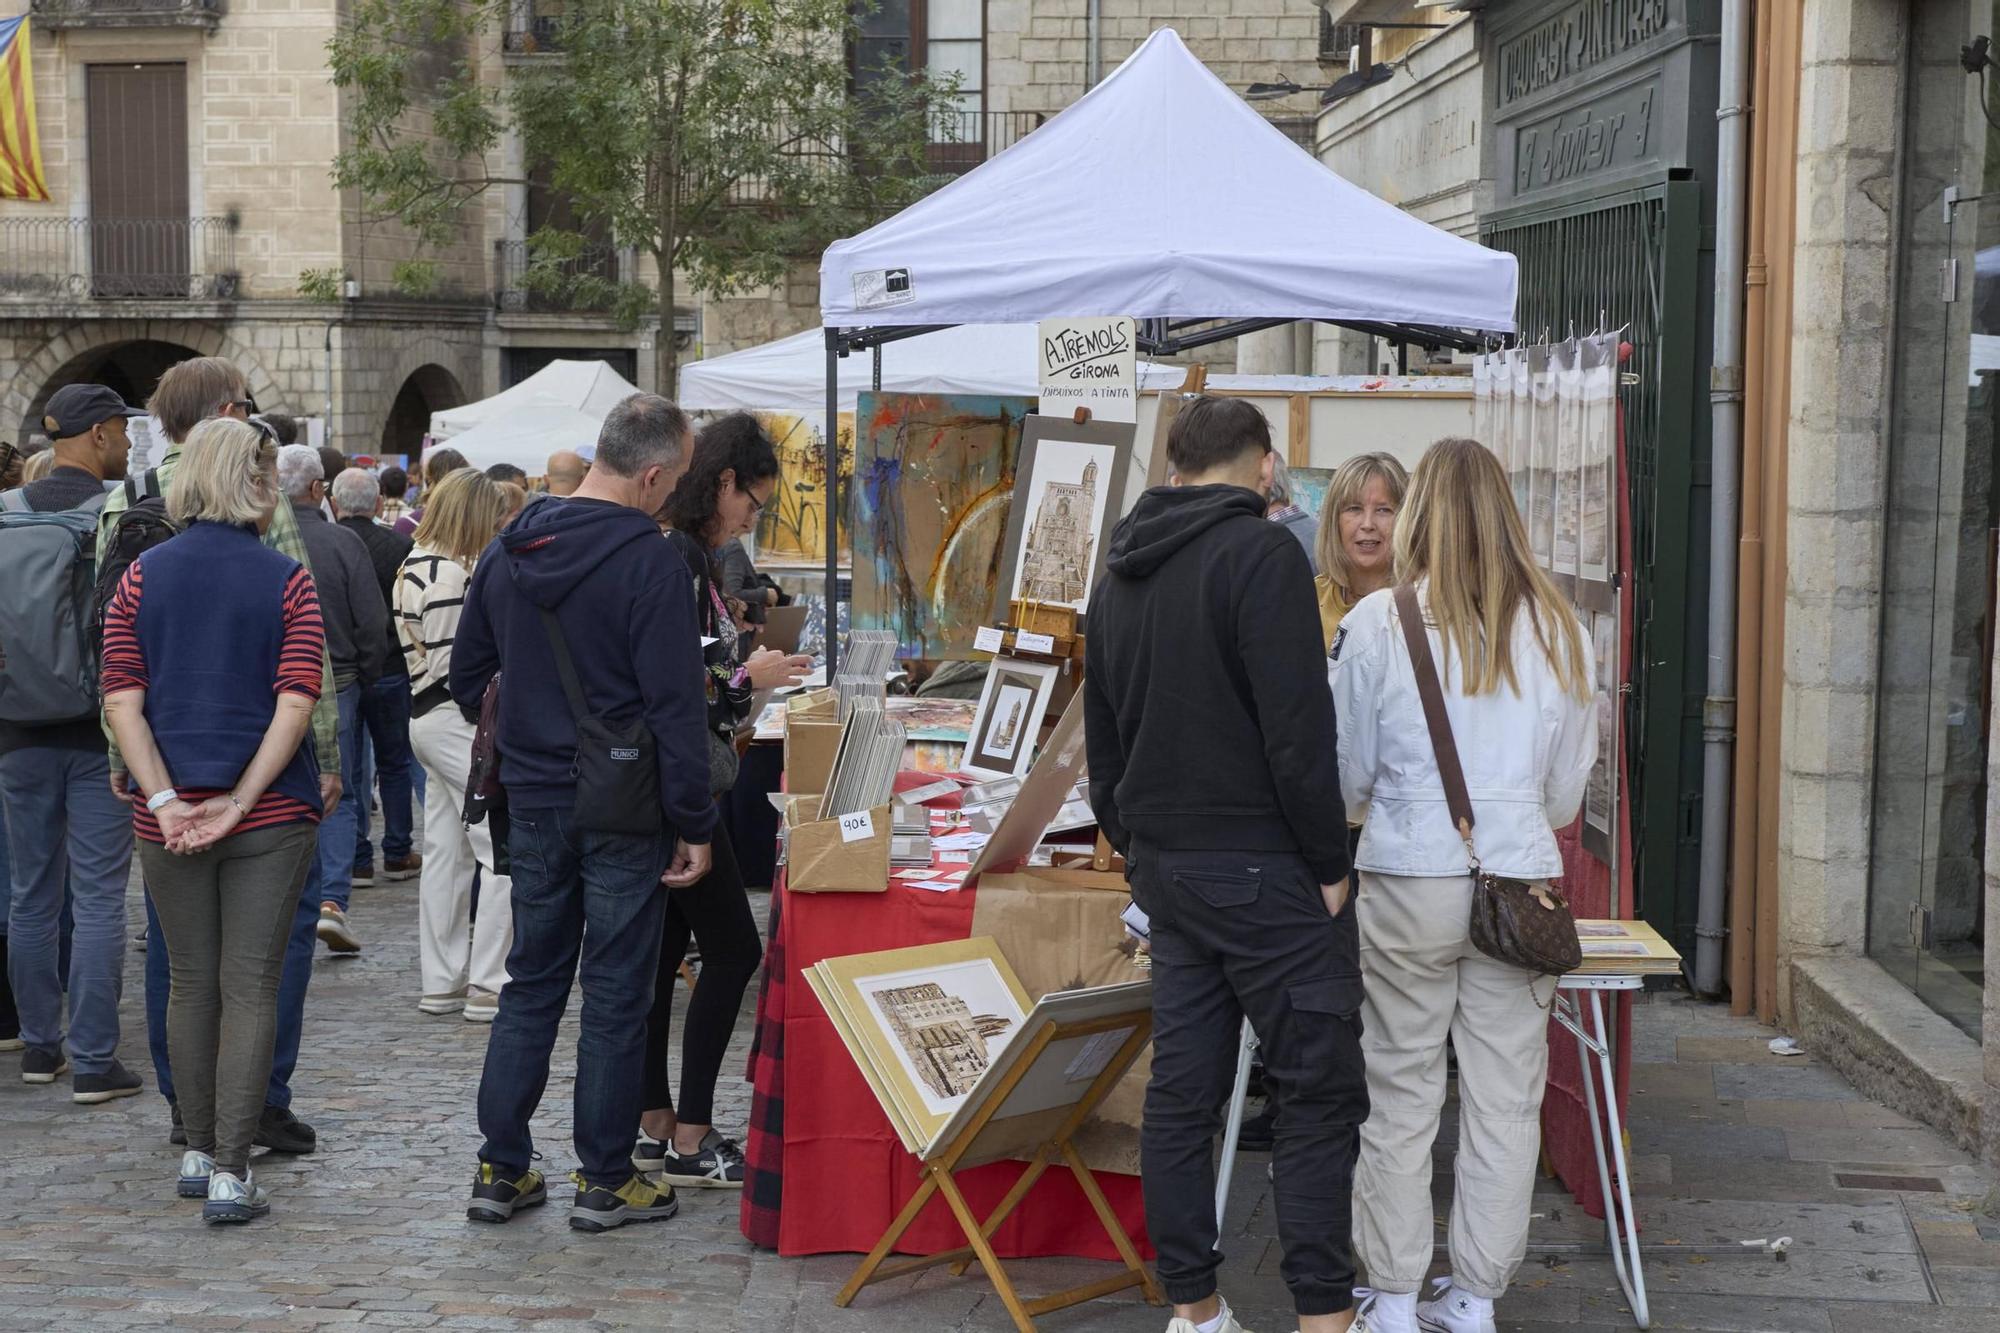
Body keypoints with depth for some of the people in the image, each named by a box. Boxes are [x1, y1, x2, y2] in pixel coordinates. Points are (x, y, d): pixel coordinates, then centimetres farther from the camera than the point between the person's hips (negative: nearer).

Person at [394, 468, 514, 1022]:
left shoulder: (414, 565, 14)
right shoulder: (451, 574, -18)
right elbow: (453, 664, -20)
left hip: (428, 719, 11)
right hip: (457, 721, -11)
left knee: (447, 853, 14)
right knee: (505, 852, -7)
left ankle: (442, 983, 19)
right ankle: (487, 986, -5)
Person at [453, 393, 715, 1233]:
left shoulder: (510, 550, 6)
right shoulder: (649, 562, -16)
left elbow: (467, 675, 15)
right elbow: (676, 706, -17)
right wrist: (695, 824, -12)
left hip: (533, 801, 6)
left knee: (531, 986, 15)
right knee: (616, 998, 4)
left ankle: (500, 1171, 17)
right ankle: (605, 1182, 11)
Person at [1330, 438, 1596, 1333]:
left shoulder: (1380, 622, -5)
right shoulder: (1553, 627, 3)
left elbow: (1346, 774, 3)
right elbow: (1568, 788, 12)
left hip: (1409, 881, -2)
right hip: (1521, 875, 2)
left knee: (1400, 1097, 7)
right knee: (1505, 1100, 9)